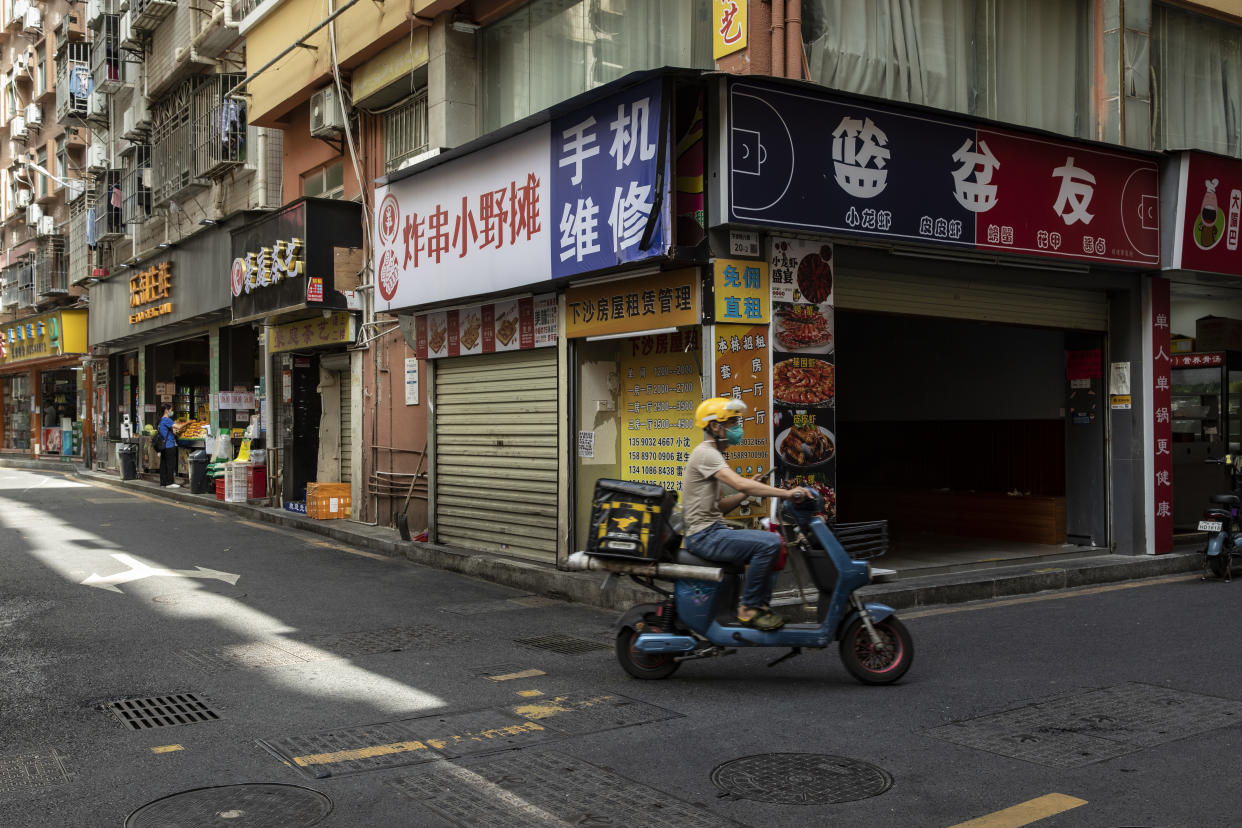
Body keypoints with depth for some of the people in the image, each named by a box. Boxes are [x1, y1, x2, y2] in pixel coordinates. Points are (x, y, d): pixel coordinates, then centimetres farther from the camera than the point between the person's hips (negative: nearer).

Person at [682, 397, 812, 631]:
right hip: (704, 535, -11)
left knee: (774, 545, 12)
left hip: (713, 531, 11)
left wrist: (746, 492, 4)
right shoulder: (705, 453, -12)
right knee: (769, 543, -24)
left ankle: (761, 605, 12)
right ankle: (748, 608, -14)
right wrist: (786, 493, -28)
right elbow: (739, 483, -27)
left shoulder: (713, 454, 21)